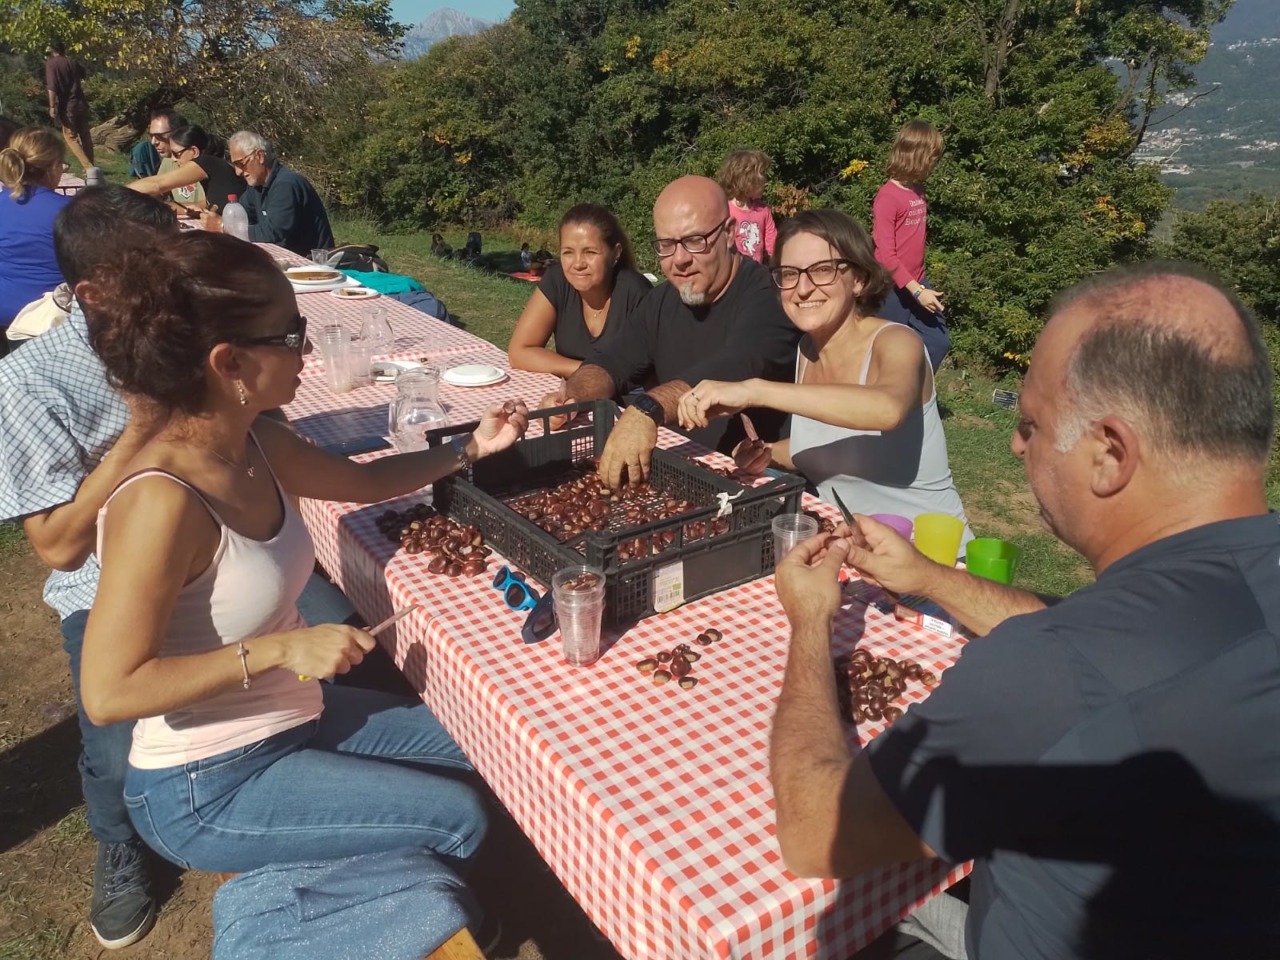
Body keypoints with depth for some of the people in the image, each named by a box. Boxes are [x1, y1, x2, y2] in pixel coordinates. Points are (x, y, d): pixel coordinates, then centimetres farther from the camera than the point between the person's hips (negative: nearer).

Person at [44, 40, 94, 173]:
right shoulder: (73, 62, 9)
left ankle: (88, 167, -12)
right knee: (85, 136, 11)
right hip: (81, 103, 5)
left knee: (71, 137, 1)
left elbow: (52, 87, -16)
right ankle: (90, 166, 15)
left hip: (67, 105, -5)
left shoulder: (51, 63, -6)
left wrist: (52, 106, -12)